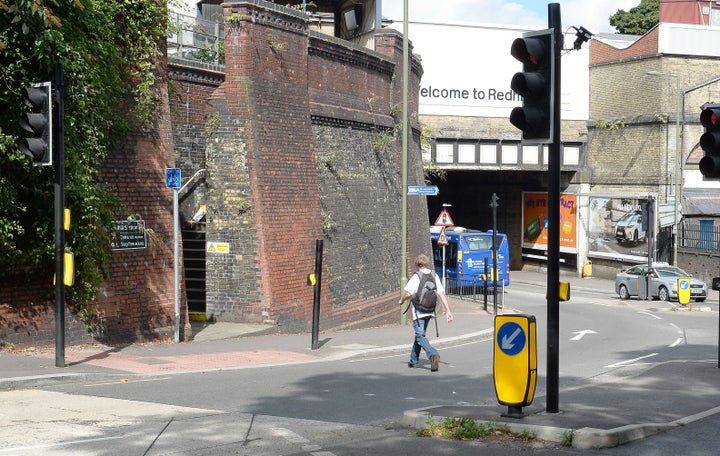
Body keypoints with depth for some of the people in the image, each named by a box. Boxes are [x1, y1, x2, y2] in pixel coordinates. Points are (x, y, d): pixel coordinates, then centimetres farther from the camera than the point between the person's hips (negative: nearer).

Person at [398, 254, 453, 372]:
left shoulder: (416, 277, -11)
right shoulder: (434, 276, 5)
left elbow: (408, 294, -18)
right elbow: (442, 294, 1)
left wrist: (402, 301, 4)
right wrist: (448, 311, 1)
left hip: (419, 312, -6)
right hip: (429, 312, 6)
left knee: (420, 337, -8)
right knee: (420, 334, 20)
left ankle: (433, 355, -32)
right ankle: (414, 361, 30)